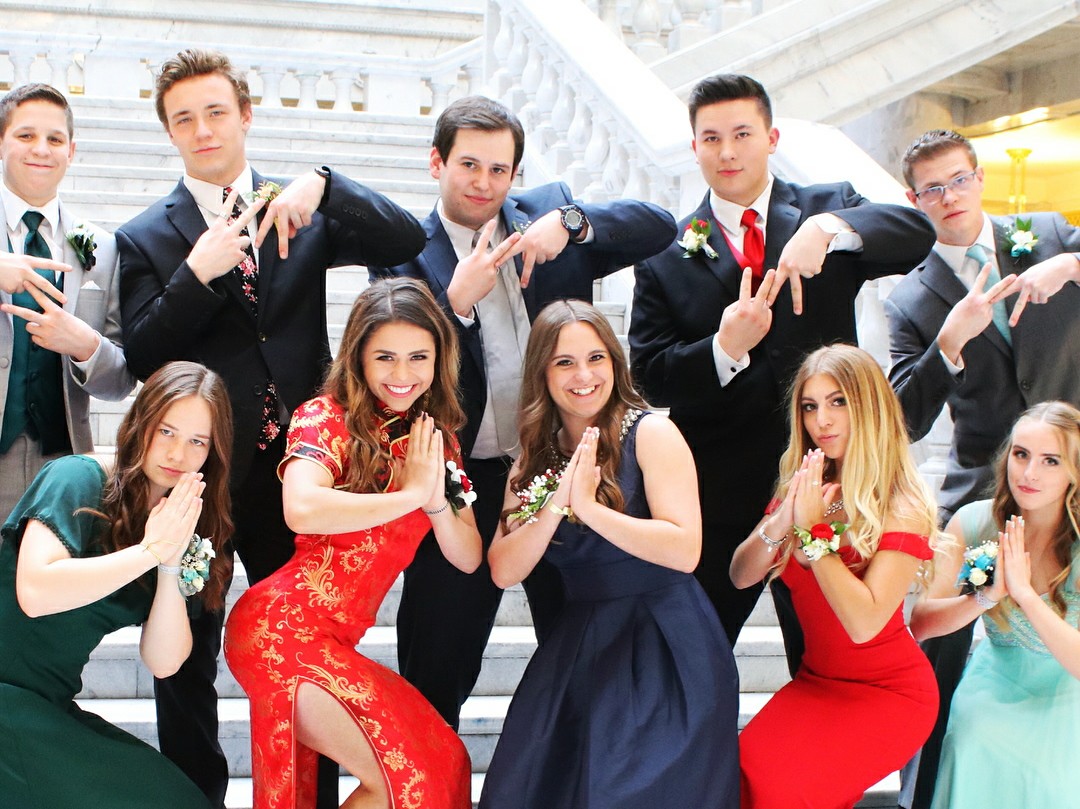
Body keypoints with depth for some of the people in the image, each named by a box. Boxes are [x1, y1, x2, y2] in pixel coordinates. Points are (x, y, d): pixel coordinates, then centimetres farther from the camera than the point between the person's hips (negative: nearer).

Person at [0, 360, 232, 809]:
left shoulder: (185, 535, 10)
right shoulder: (78, 478, -7)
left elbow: (163, 662, 0)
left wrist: (172, 566, -13)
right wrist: (150, 551, -19)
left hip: (52, 709, 7)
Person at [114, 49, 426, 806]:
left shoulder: (306, 211, 5)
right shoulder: (146, 238, 2)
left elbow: (408, 240, -7)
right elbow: (140, 357, -7)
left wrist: (322, 186, -20)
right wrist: (197, 273, -22)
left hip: (292, 466, 1)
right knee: (187, 660, 11)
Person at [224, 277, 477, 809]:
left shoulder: (435, 438, 13)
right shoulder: (326, 417, -7)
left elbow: (468, 559, 11)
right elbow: (302, 509, -28)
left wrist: (437, 499, -9)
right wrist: (411, 494, -18)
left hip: (335, 640, 7)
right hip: (282, 627, -7)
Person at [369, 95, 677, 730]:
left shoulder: (549, 212, 4)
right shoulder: (403, 254, -3)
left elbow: (660, 226, -5)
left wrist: (571, 221, -19)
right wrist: (457, 298, -23)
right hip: (465, 486, -2)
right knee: (436, 671, 8)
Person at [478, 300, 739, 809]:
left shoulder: (651, 434, -6)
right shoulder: (536, 457, 10)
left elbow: (685, 551, -18)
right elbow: (505, 572, -1)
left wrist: (589, 508, -22)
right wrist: (556, 503, -15)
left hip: (665, 649, -5)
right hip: (578, 647, 5)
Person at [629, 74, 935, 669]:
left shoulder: (827, 209, 4)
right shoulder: (665, 254, 3)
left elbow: (916, 234, -15)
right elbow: (649, 375, -4)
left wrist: (827, 230, -33)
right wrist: (724, 349, -23)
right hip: (717, 492, 0)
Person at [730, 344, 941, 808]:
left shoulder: (903, 508, -15)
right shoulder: (802, 487, 3)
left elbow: (864, 622, -24)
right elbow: (740, 577, 0)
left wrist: (813, 530, -24)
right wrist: (779, 523, -19)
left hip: (887, 692, -5)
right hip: (815, 680, 5)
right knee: (737, 771, -23)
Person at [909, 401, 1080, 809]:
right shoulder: (974, 523, -9)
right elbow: (920, 623, -10)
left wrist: (1026, 594, -34)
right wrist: (987, 596, -28)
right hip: (992, 694, 2)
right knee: (976, 760, -27)